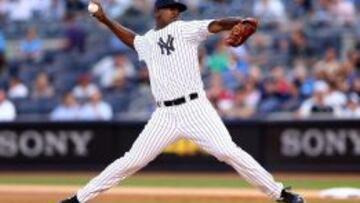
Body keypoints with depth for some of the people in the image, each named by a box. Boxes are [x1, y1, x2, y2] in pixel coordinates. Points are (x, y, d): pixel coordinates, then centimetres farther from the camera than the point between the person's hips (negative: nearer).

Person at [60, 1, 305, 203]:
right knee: (132, 161, 2)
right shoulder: (147, 42, 16)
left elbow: (217, 25, -14)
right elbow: (132, 39, 40)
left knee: (228, 151, -16)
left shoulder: (185, 29, 2)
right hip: (164, 115, 3)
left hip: (195, 109, -3)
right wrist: (105, 20, 34)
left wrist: (241, 22, -32)